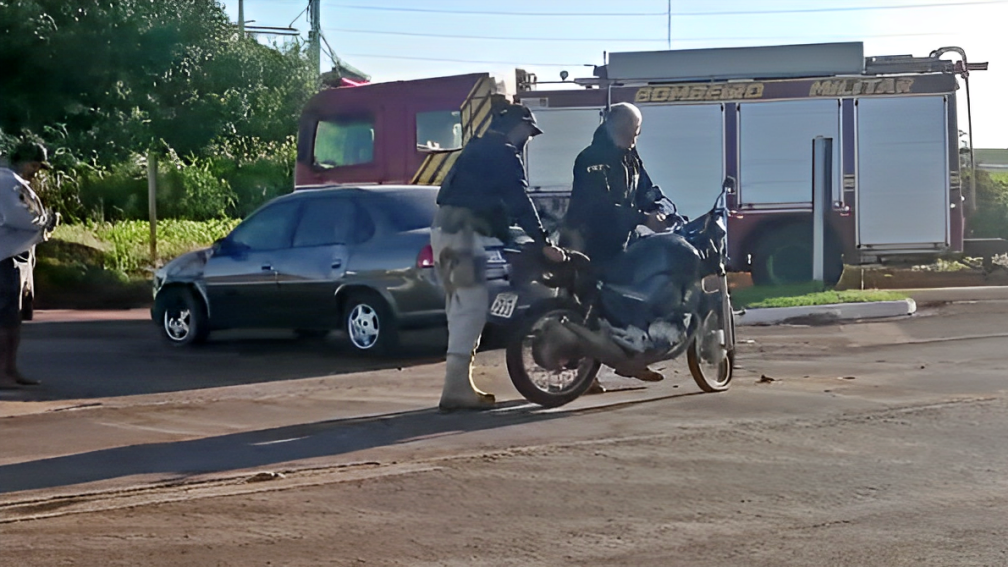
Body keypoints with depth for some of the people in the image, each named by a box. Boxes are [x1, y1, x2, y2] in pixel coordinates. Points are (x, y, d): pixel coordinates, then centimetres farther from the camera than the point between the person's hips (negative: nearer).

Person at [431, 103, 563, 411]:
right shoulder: (504, 154, -5)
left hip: (445, 229, 10)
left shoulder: (477, 150, 25)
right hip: (462, 233, -10)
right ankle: (455, 389, -13)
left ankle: (460, 385, 17)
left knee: (462, 310, 14)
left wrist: (508, 238, 28)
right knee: (471, 309, -10)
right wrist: (543, 243, -14)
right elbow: (519, 203, -13)